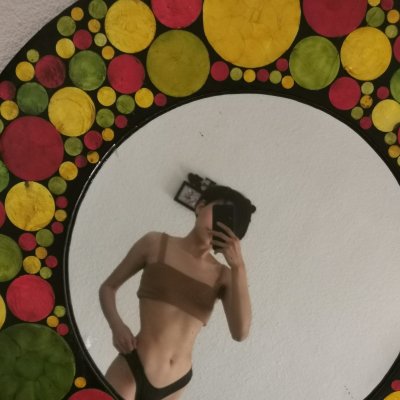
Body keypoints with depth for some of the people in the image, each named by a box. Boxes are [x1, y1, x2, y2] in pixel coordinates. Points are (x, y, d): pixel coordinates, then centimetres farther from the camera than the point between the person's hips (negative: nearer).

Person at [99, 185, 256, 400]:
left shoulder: (222, 275, 3)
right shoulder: (156, 243, 0)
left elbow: (240, 332, -12)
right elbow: (108, 287, 8)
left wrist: (238, 266, -15)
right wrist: (117, 325, -10)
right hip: (131, 370, -2)